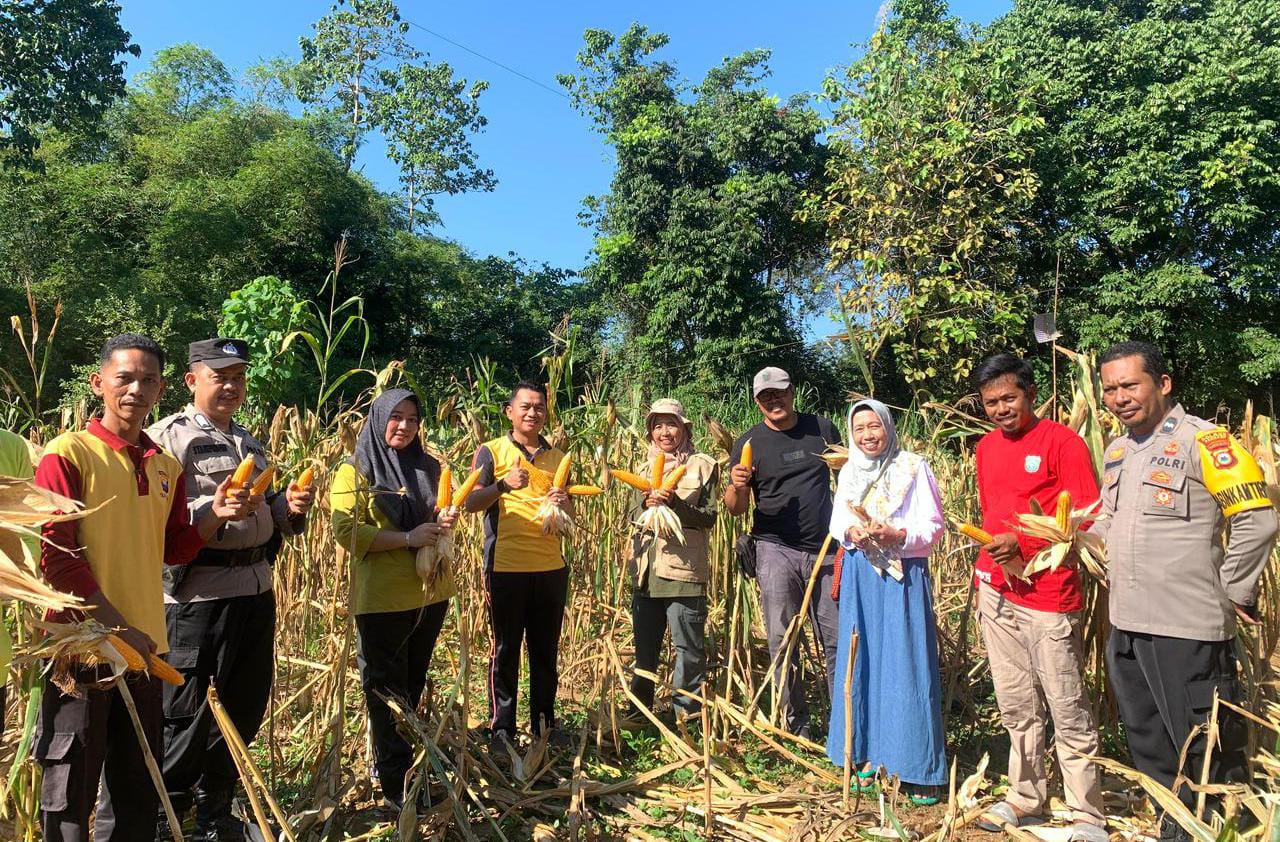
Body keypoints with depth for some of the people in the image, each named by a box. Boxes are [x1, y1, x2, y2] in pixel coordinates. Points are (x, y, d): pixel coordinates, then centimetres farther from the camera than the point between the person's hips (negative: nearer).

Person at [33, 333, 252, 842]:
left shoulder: (167, 467, 9)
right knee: (70, 795, 7)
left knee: (139, 791, 16)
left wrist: (215, 516, -4)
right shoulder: (68, 453, -8)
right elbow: (55, 556, -13)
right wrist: (117, 626, -15)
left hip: (145, 646, 5)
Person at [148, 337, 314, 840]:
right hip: (197, 594, -7)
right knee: (183, 718, 2)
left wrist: (289, 506, 2)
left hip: (256, 590, 7)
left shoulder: (248, 441, 16)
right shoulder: (167, 437, -6)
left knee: (246, 705, 16)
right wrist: (215, 508, -29)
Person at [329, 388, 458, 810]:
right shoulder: (355, 470, -4)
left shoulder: (428, 467, 11)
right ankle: (395, 784, 17)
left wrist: (445, 521, -3)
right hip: (381, 598, -5)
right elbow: (347, 531, -14)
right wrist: (407, 539, -21)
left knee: (413, 687, 19)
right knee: (387, 690, 5)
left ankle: (406, 764, 36)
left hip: (430, 593, 6)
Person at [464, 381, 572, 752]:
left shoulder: (557, 458, 13)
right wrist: (504, 485, -26)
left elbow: (571, 515, 16)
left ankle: (544, 722, 26)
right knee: (505, 650, 7)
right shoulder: (491, 451, 1)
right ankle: (501, 728, 20)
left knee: (546, 651, 12)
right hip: (506, 568, -3)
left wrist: (564, 503, -7)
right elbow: (471, 503, -9)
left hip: (551, 568, 4)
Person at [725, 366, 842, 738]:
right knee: (782, 640, 1)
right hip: (776, 550, -1)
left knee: (837, 638, 5)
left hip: (826, 548, 2)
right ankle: (795, 726, 14)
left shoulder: (822, 428, 6)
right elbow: (735, 509, 0)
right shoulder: (749, 442, 1)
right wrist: (737, 486, -22)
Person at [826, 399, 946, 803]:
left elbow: (933, 525, -7)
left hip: (904, 575, -5)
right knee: (861, 661, 8)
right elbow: (836, 522, 13)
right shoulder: (848, 472, 11)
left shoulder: (913, 467, -5)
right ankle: (868, 752, 21)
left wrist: (895, 534, -22)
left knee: (907, 664, -3)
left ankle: (919, 768, 8)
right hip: (860, 575, 5)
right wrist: (852, 533, -8)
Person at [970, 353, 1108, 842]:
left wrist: (1023, 543, -22)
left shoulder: (1062, 442, -8)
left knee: (1068, 711, 3)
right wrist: (986, 572, 8)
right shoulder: (986, 448, 11)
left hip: (1048, 596, -6)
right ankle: (1025, 800, 29)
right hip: (996, 593, 6)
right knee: (1016, 708, 16)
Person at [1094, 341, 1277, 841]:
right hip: (1126, 625, 8)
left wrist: (1235, 593, -9)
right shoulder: (1117, 452, 11)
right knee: (1149, 745, 20)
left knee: (1206, 748, 5)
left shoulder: (1201, 440, -11)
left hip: (1188, 628, -7)